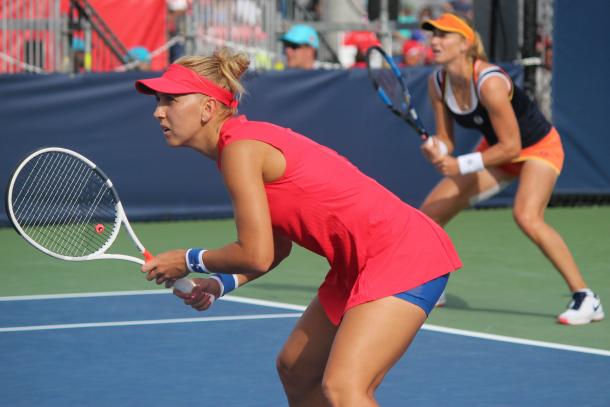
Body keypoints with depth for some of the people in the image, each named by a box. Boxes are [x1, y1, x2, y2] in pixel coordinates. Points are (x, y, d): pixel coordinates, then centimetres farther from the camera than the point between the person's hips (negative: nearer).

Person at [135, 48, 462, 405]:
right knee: (294, 369, 21)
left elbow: (257, 255, -18)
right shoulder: (251, 143, 12)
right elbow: (277, 248, 18)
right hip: (361, 265, 11)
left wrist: (190, 261, -2)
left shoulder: (240, 148, -16)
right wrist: (219, 285, 6)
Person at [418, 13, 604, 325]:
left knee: (526, 216, -33)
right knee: (430, 212, 4)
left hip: (538, 147, -8)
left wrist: (462, 165, -30)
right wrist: (436, 151, -26)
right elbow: (445, 140, -3)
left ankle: (585, 299, -25)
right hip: (497, 149, 8)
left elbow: (511, 147, -29)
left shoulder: (489, 83, -34)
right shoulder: (437, 83, -11)